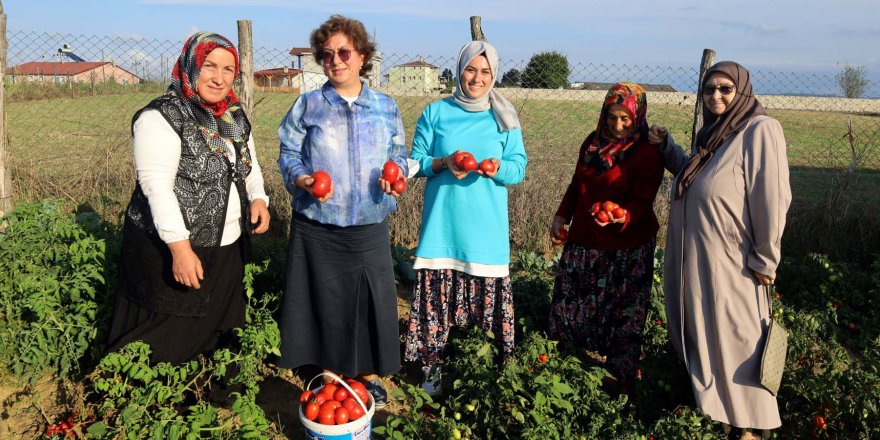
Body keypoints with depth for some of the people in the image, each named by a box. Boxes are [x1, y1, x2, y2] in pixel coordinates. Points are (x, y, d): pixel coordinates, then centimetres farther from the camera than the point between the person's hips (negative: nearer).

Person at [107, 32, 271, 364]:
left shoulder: (235, 116, 8)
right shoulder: (161, 117, -14)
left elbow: (250, 164, 19)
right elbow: (156, 186, -21)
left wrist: (258, 198, -2)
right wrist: (180, 249, -26)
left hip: (228, 247, 7)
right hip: (169, 249, -7)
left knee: (216, 334, 19)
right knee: (166, 347, 3)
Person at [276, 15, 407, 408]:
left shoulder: (385, 107, 8)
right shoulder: (308, 105, 3)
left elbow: (398, 155, 12)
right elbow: (288, 155, 2)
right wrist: (303, 180, -18)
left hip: (370, 227, 1)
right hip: (318, 228, -1)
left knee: (373, 301, 6)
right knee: (326, 302, 9)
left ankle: (370, 374, 26)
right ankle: (329, 372, 29)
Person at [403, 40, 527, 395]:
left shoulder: (504, 117, 7)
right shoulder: (436, 113, 6)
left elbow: (519, 167, 5)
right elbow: (416, 161, 6)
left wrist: (499, 168, -17)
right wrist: (442, 163, -15)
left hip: (486, 227, 0)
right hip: (442, 224, 0)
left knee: (486, 294, 1)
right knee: (437, 293, 0)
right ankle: (432, 365, 16)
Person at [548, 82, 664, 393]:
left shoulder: (647, 154, -14)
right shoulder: (593, 142, 6)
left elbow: (642, 202, -21)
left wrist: (622, 217, -41)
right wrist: (561, 217, 8)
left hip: (626, 246, -6)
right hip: (583, 239, 7)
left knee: (620, 309, 3)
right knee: (572, 300, 17)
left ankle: (618, 374, 19)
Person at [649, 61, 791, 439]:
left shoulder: (759, 130, -15)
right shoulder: (717, 132, 12)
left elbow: (771, 197, -18)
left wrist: (765, 258, -16)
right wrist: (666, 146, 14)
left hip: (731, 261, -8)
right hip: (697, 255, 8)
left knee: (734, 338, 2)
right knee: (703, 330, 19)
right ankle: (708, 388, 39)